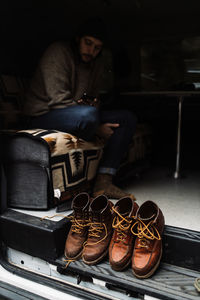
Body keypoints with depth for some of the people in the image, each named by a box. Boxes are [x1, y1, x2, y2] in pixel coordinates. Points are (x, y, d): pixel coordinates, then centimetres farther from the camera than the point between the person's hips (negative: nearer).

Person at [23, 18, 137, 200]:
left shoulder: (97, 62, 10)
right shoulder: (59, 52, -11)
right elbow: (59, 101, -20)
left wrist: (94, 103, -9)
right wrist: (97, 128, -21)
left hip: (80, 116, 8)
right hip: (43, 116, -7)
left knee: (127, 118, -6)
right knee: (88, 114, -38)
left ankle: (104, 182, -18)